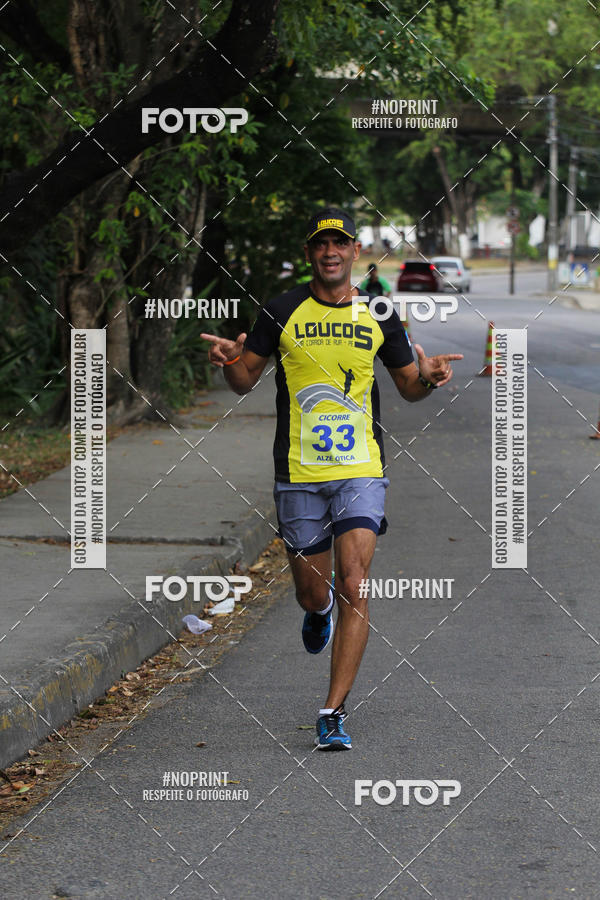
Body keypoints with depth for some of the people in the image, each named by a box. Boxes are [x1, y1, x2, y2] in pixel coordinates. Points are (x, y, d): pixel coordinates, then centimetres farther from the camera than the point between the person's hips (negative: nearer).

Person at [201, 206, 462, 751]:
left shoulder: (379, 317, 5)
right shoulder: (282, 312, 1)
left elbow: (408, 386, 15)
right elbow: (245, 382, 7)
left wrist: (428, 378, -8)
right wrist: (230, 361, -16)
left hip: (361, 471, 0)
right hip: (299, 475, 0)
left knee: (353, 588, -14)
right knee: (312, 593, 8)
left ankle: (333, 714, -9)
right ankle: (319, 612, 48)